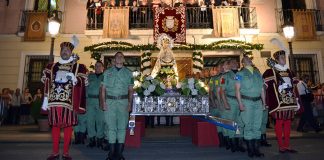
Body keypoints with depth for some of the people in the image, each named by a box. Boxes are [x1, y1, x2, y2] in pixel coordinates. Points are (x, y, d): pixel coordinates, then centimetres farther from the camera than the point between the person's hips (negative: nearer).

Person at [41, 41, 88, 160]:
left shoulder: (78, 67, 6)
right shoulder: (52, 66, 15)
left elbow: (82, 83, 2)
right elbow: (47, 84, 13)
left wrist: (74, 79, -18)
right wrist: (45, 101, 8)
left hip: (69, 101, -2)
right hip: (54, 101, 3)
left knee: (68, 126, 2)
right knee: (55, 125, 8)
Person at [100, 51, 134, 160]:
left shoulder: (128, 73, 9)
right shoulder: (107, 72, 10)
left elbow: (130, 90, 8)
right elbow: (103, 88, 8)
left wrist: (129, 103, -3)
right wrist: (103, 102, -3)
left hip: (123, 102, 0)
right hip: (110, 102, 0)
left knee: (122, 126, 2)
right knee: (111, 126, 3)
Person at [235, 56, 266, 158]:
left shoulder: (258, 73, 16)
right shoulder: (240, 74, 1)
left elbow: (262, 89, 17)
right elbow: (237, 89, -6)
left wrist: (264, 102, 12)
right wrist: (240, 103, -15)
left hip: (258, 102, 5)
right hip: (247, 101, -5)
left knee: (257, 126, 8)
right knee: (248, 125, 0)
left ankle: (256, 149, 16)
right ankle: (250, 149, 10)